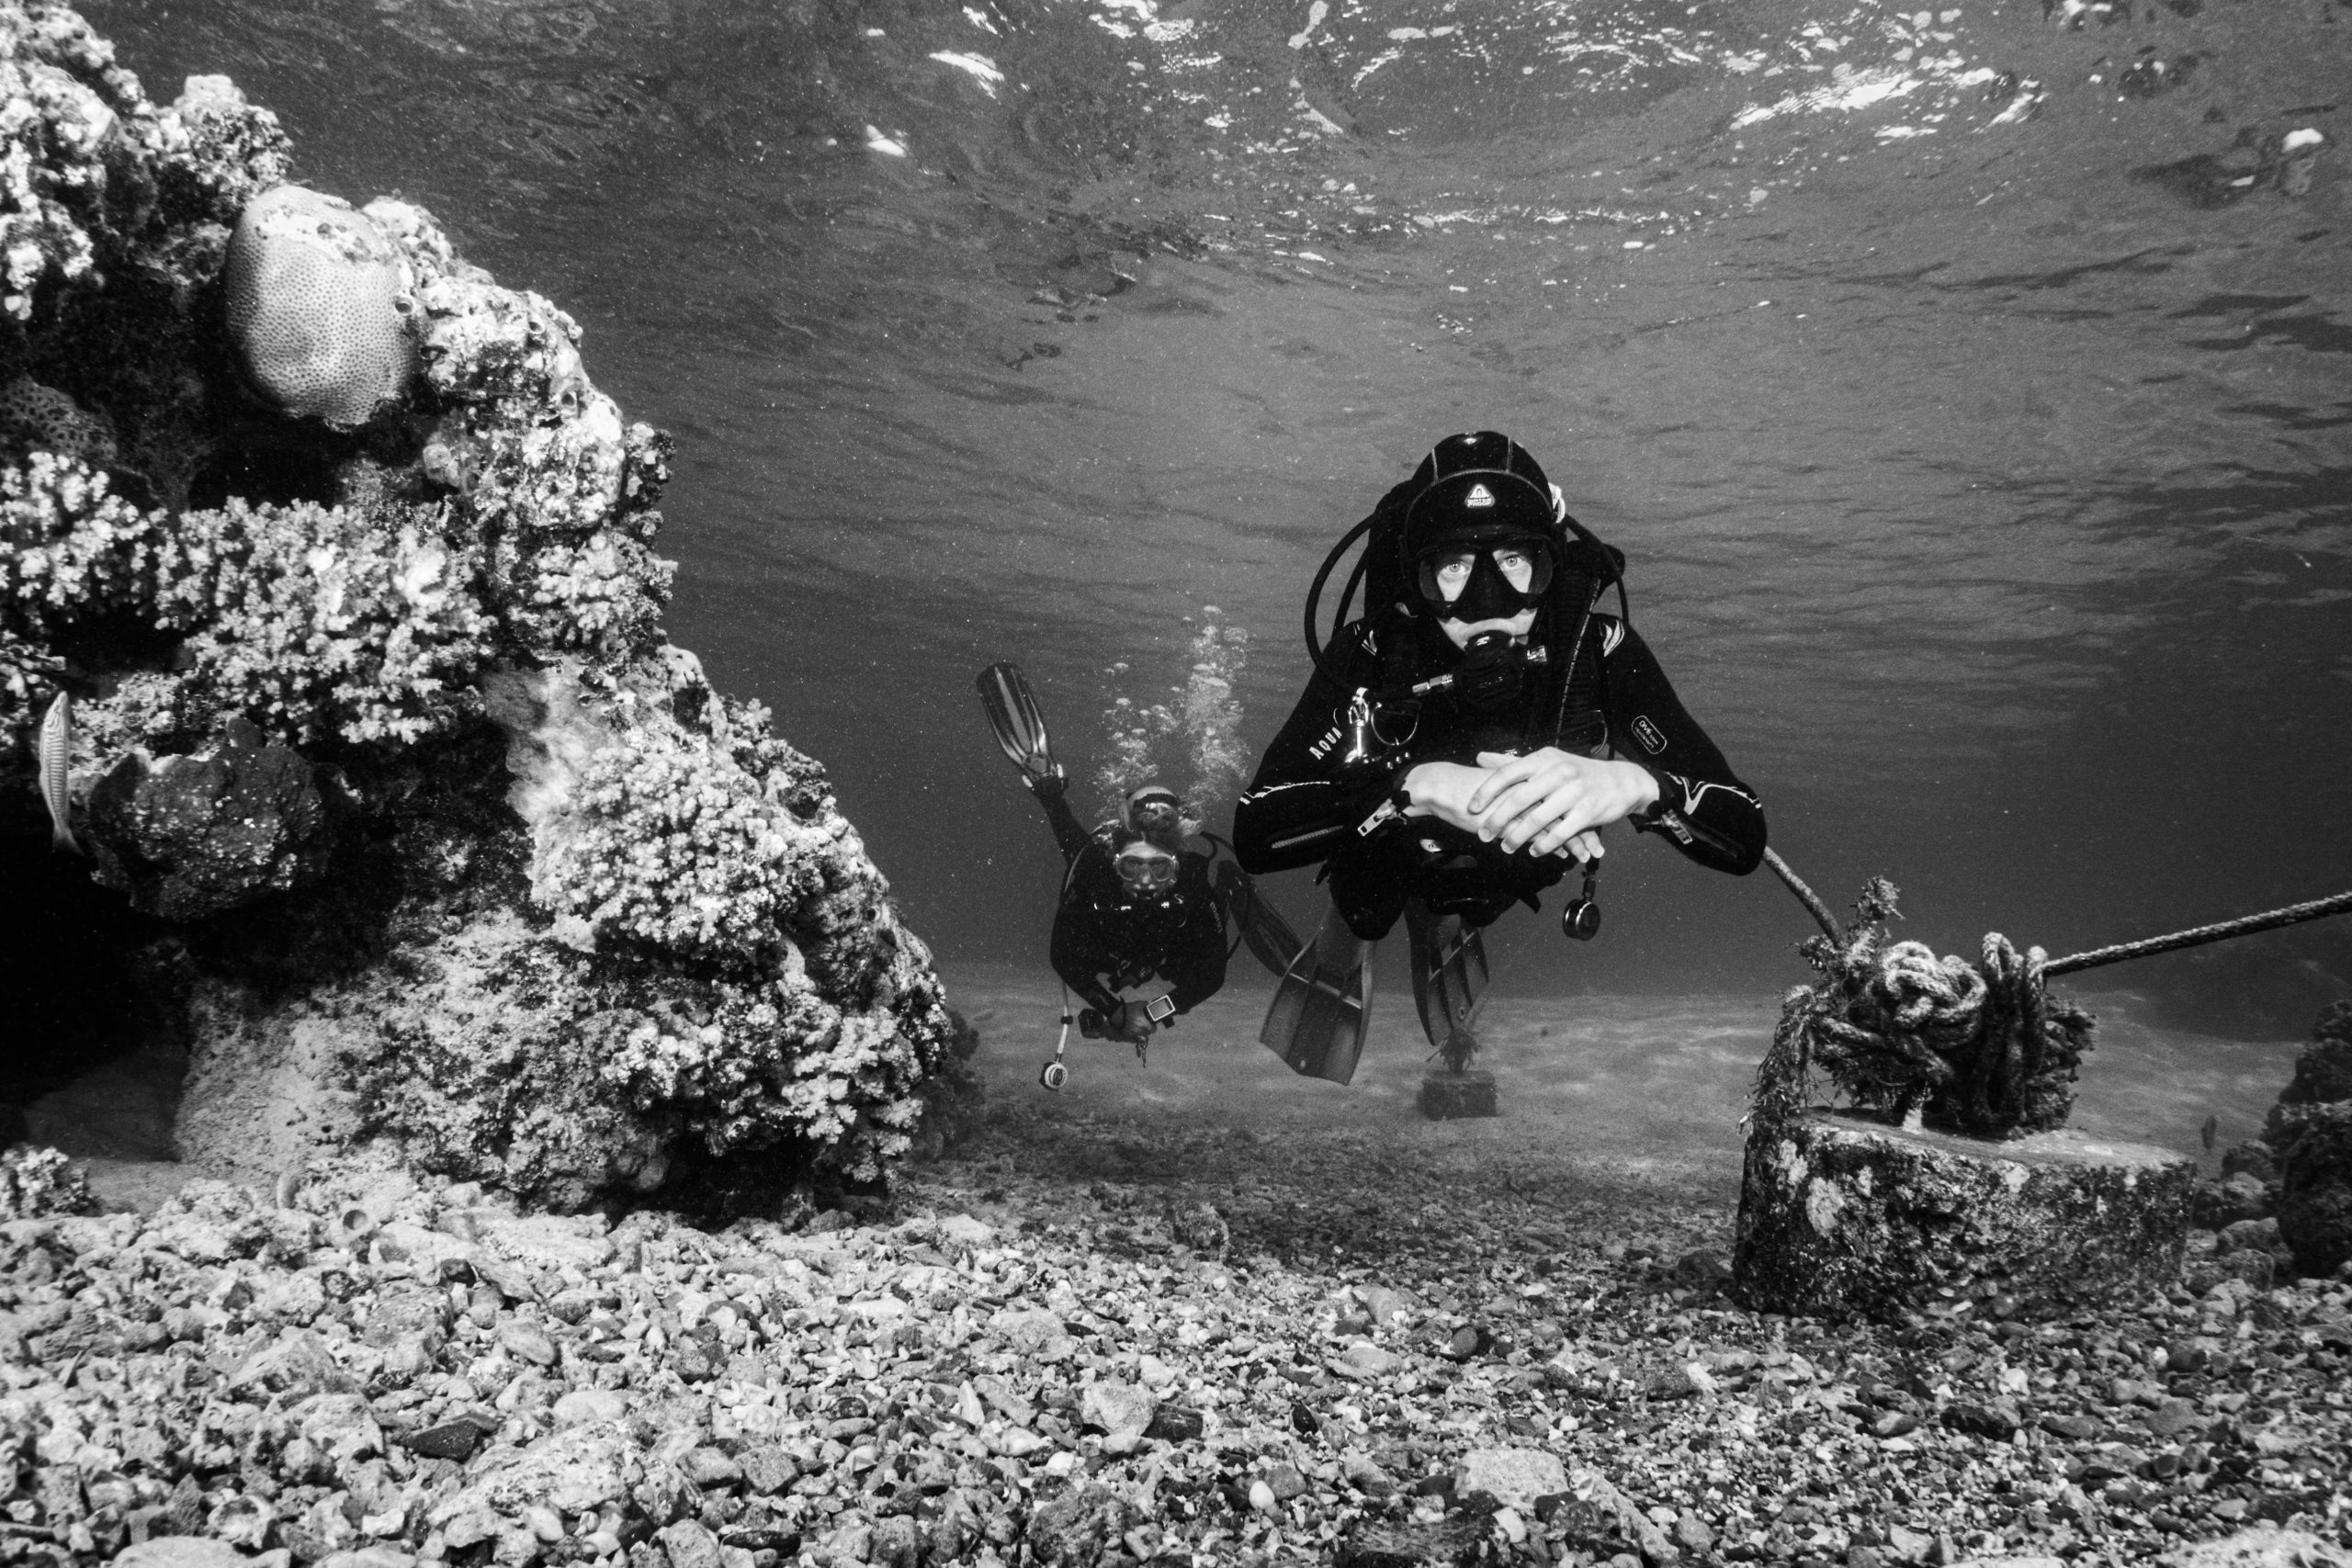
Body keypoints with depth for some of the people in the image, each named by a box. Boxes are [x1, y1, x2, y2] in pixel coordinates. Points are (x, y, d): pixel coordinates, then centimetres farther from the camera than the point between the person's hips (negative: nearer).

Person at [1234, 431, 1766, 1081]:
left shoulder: (1602, 650, -27)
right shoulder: (1368, 656, -29)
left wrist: (1634, 784, -54)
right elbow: (1253, 833, -38)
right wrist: (1419, 786, -52)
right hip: (1382, 901, 0)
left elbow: (1744, 838, -31)